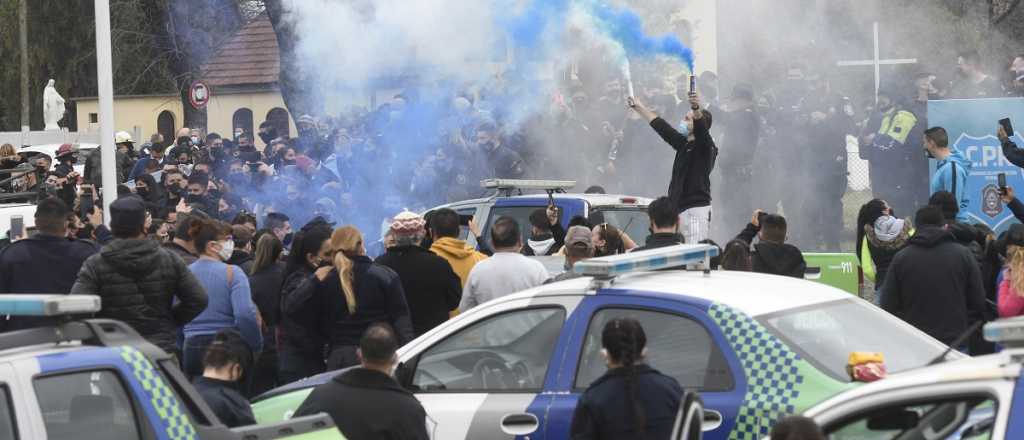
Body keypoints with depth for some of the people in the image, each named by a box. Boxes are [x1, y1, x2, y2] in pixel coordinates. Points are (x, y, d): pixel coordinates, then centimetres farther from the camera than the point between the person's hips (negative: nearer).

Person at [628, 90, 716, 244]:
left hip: (696, 210, -9)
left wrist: (696, 109, -47)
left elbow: (701, 127, -27)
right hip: (679, 209, 9)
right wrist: (638, 107, 34)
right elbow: (660, 125, 27)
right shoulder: (683, 143, 19)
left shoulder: (705, 146, -6)